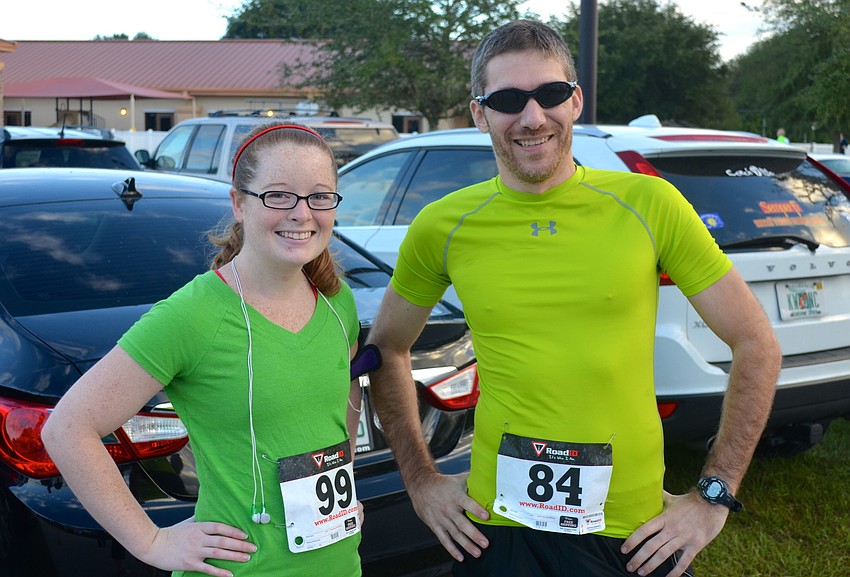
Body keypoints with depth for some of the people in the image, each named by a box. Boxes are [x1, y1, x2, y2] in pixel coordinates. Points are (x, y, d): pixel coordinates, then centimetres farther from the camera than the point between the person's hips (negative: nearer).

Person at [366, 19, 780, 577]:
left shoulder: (648, 204, -7)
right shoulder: (442, 228, -4)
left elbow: (757, 345, -1)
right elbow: (387, 348, 11)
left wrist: (714, 496, -3)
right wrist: (422, 481, 6)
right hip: (496, 526, 1)